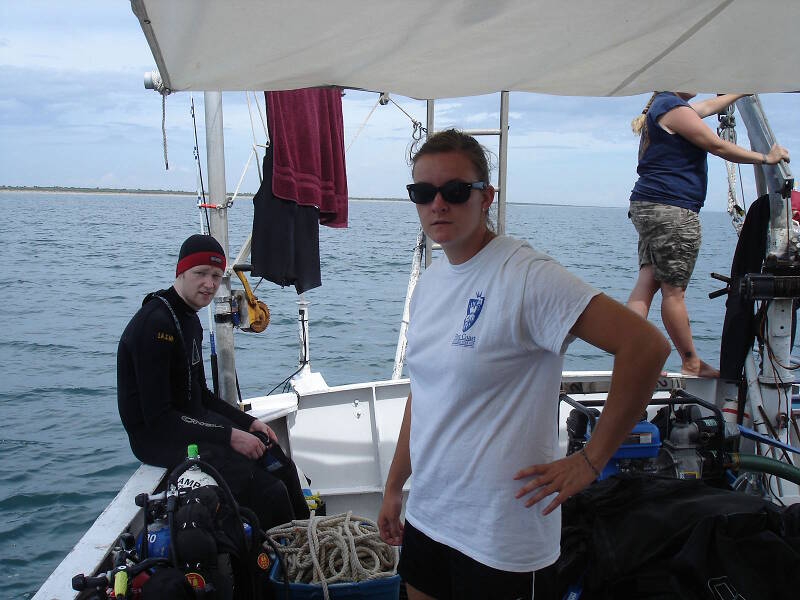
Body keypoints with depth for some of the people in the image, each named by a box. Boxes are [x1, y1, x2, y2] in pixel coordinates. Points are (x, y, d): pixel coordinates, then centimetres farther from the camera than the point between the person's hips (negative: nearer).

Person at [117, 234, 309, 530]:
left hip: (192, 423, 10)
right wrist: (228, 436, -22)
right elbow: (158, 416, -23)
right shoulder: (156, 324, -20)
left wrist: (248, 422, 8)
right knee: (269, 492, -20)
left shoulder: (189, 318, 12)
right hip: (158, 439, -10)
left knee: (280, 467, 7)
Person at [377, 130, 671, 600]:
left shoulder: (526, 275, -19)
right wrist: (395, 486, 17)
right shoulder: (430, 281, 6)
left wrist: (590, 461, -18)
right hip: (425, 515, 7)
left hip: (499, 537, -7)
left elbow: (646, 346, -25)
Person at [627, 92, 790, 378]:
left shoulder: (663, 105, 21)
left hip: (647, 206, 10)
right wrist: (766, 158, 5)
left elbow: (710, 105, 39)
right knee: (673, 290, -2)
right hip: (672, 210, -10)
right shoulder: (674, 107, -9)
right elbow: (718, 146, -7)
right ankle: (691, 363, 8)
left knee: (647, 281, 2)